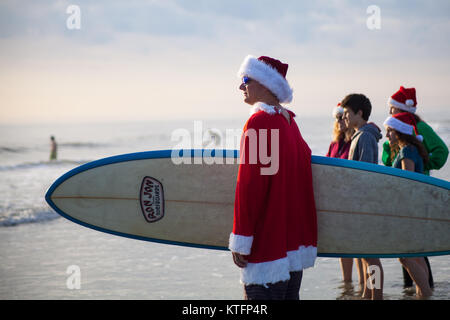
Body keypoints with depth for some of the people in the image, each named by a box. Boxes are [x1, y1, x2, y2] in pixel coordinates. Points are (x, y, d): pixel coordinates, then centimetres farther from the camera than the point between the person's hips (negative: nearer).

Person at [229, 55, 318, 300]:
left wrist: (240, 241, -16)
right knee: (289, 296, 13)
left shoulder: (259, 121, -14)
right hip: (295, 239, 9)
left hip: (268, 242, -9)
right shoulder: (289, 121, 12)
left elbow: (249, 185, -18)